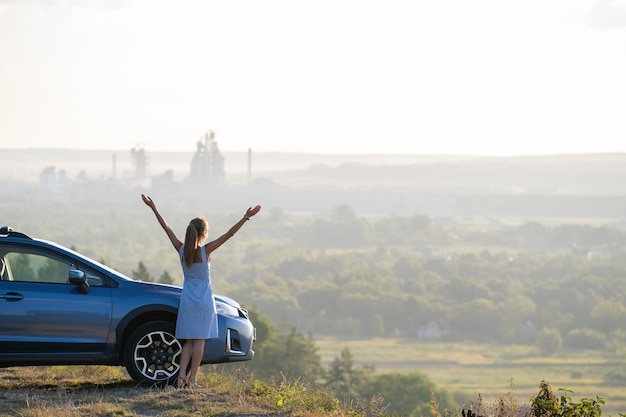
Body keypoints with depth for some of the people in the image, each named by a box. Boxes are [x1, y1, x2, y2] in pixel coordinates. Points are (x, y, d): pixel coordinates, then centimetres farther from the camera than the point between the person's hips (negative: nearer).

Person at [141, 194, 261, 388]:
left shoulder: (181, 250, -6)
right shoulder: (206, 251, -15)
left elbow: (167, 228, 2)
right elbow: (229, 234, -18)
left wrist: (154, 208, 9)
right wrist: (246, 218, -19)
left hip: (187, 300, 4)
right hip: (204, 300, -4)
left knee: (189, 341, 10)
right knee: (199, 340, 2)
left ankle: (181, 376, -2)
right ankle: (192, 379, 0)